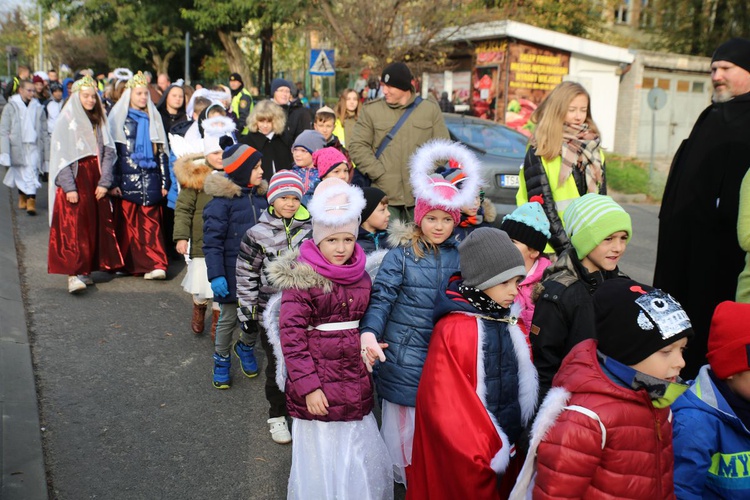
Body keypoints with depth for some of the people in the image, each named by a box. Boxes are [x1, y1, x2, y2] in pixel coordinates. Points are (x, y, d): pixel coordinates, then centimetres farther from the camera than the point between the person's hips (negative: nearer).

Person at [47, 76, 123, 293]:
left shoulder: (99, 121, 12)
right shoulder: (66, 121, -2)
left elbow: (108, 153, 7)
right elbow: (60, 155, -7)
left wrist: (104, 182, -5)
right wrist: (69, 186, -15)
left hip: (96, 183, 5)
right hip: (74, 183, -5)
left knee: (95, 227, 4)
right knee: (74, 228, -11)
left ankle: (85, 270, 12)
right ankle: (73, 274, -13)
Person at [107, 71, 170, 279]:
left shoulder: (153, 118, 14)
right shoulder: (119, 118, 5)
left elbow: (162, 151, 13)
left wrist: (164, 181, 7)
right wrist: (113, 182, -6)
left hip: (150, 178, 2)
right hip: (127, 178, -2)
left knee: (151, 223, -5)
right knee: (126, 222, 2)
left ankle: (155, 265, -10)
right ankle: (125, 264, 12)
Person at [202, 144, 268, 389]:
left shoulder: (262, 197, 3)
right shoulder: (222, 201, -14)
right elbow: (212, 241, -15)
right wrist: (216, 275, -20)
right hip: (233, 274, -5)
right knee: (229, 319, 10)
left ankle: (246, 347, 44)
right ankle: (222, 360, 32)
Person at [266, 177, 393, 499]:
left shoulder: (360, 276, 7)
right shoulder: (300, 279, -11)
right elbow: (292, 337, -14)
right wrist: (308, 386, -17)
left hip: (355, 385, 5)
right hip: (319, 390, -5)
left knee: (361, 458, 14)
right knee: (323, 460, 8)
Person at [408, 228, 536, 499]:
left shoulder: (511, 324, 3)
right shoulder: (453, 330, -19)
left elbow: (523, 386, 9)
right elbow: (443, 402, -19)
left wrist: (515, 444, 3)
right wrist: (482, 455, -16)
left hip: (508, 445, 6)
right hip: (466, 459, -6)